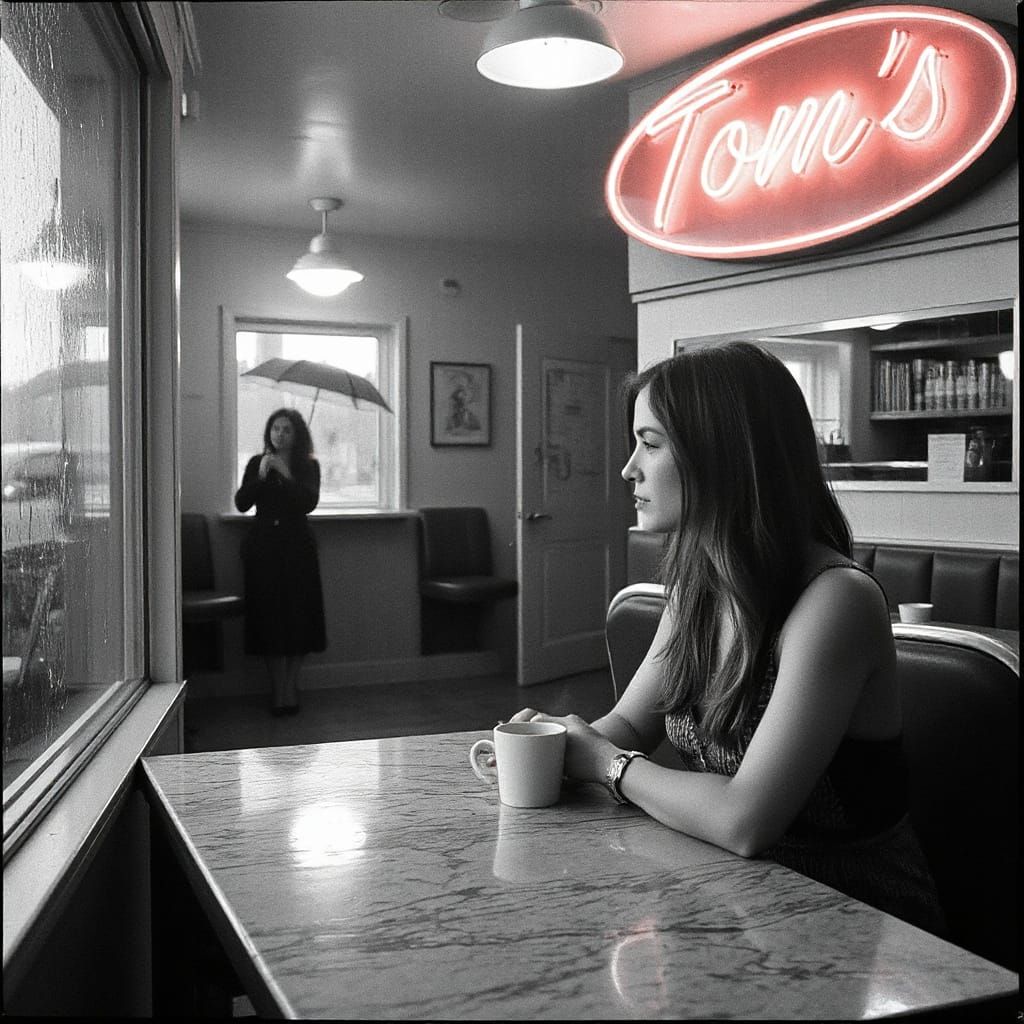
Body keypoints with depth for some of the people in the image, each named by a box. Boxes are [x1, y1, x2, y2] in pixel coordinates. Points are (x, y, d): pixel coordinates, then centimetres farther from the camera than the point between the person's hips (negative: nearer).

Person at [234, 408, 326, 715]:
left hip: (297, 546, 0)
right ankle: (279, 689, 4)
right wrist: (261, 476, -15)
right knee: (269, 617, -3)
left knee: (298, 615, -1)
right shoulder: (256, 463, 7)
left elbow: (310, 502, -10)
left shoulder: (308, 466, 5)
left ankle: (290, 686, 9)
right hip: (264, 545, 0)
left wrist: (286, 474, -18)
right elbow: (241, 504, -3)